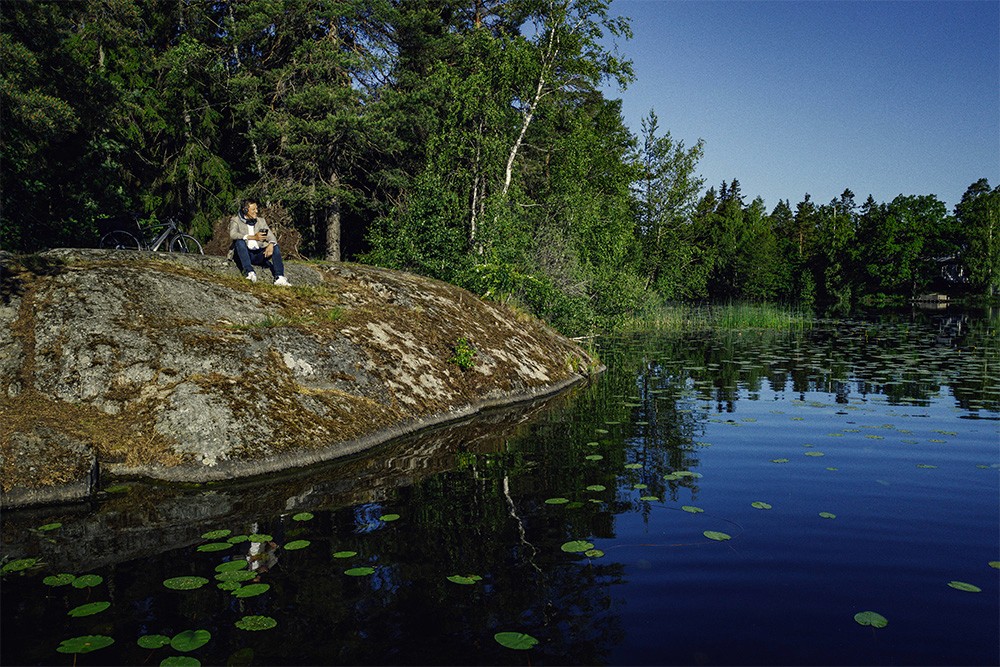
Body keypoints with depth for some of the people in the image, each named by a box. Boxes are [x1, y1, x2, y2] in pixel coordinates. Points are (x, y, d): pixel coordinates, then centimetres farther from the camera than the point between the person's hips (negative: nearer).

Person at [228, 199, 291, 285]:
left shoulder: (261, 221, 16)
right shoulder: (235, 220, 3)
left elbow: (270, 235, 3)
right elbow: (233, 234, -17)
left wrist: (271, 244, -23)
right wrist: (253, 237, -30)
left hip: (258, 254, 3)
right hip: (244, 254, -3)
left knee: (275, 246, -19)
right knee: (240, 241, -30)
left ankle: (279, 277, -34)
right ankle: (249, 272, -42)